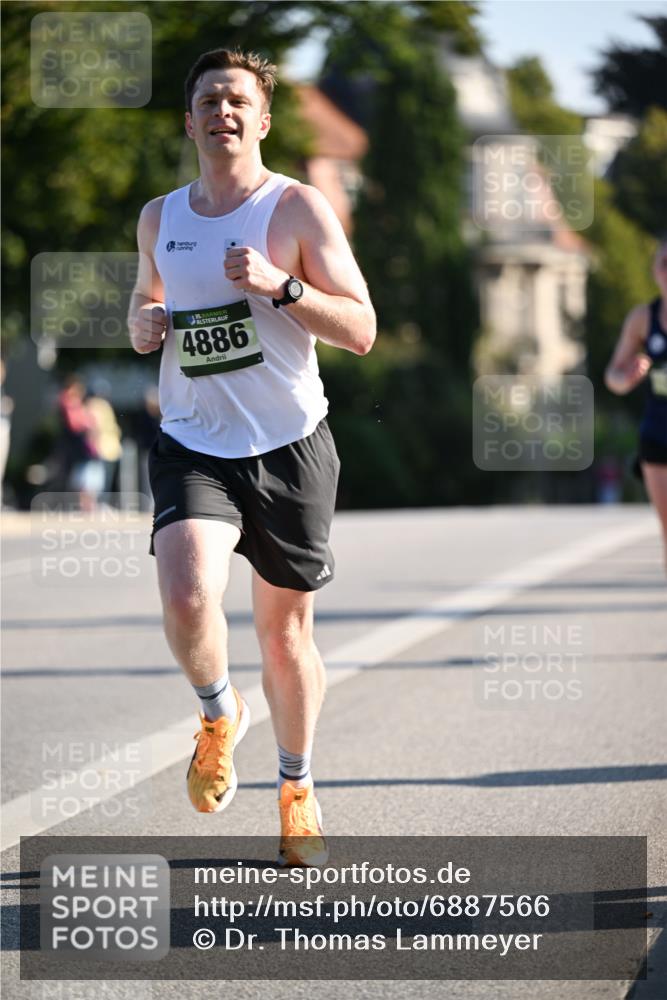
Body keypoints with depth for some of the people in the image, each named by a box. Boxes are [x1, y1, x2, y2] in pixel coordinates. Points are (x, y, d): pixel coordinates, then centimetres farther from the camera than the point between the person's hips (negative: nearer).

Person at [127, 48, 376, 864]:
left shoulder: (298, 209, -4)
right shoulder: (159, 218, 8)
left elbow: (361, 331, -8)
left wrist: (280, 284, -22)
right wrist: (143, 324, 3)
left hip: (289, 446, -2)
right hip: (193, 447, 2)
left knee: (285, 629, 8)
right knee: (186, 600, -24)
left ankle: (296, 791, 30)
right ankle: (218, 715, 9)